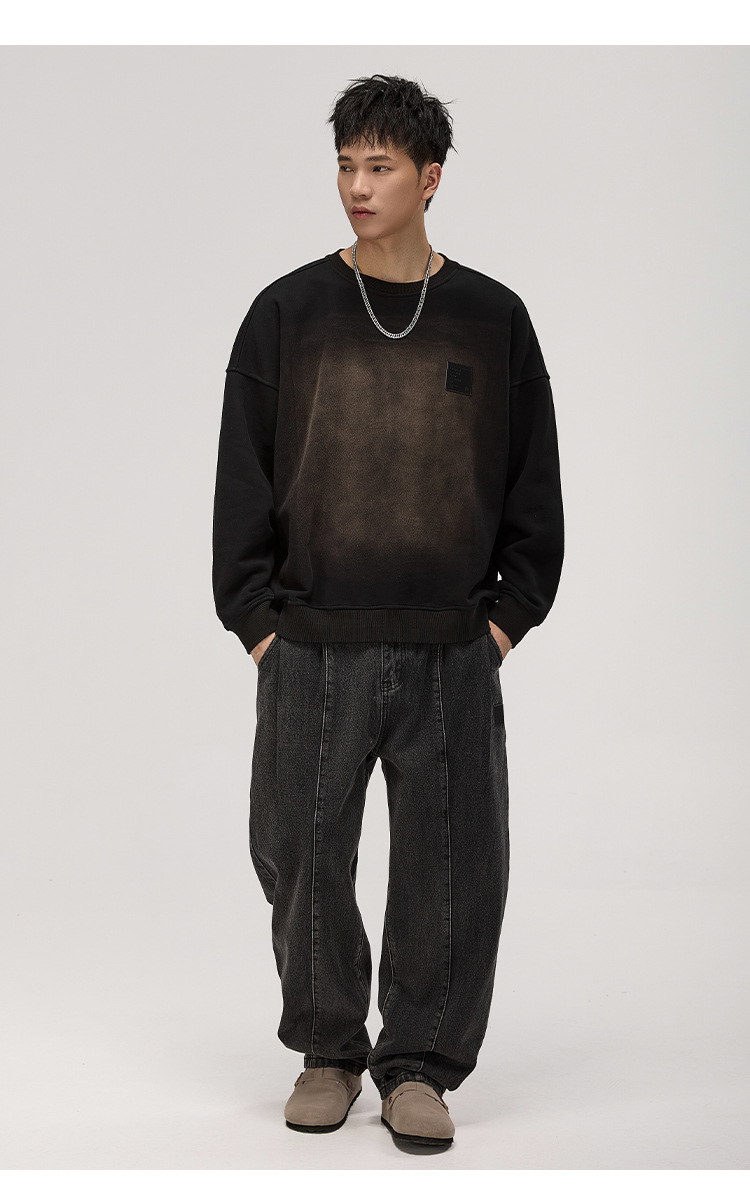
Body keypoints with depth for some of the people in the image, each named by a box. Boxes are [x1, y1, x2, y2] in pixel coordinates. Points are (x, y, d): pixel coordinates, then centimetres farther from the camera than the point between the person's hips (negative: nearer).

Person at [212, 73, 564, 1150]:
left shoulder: (493, 320, 5)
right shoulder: (288, 312, 3)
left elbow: (534, 486, 9)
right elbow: (243, 477, 5)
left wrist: (506, 616, 2)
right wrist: (255, 617, -1)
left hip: (453, 657, 0)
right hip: (311, 653, 0)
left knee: (453, 869, 2)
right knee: (303, 860, 5)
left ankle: (421, 1064, 17)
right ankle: (328, 1050, 24)